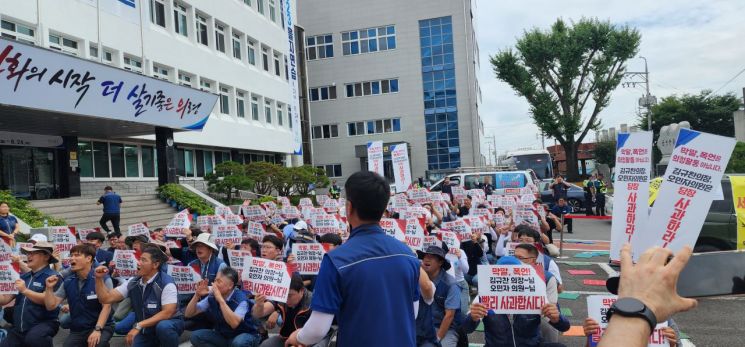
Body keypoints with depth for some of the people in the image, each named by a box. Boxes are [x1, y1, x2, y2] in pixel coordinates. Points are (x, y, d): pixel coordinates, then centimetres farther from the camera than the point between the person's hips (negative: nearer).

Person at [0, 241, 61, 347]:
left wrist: (25, 291, -25)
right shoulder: (23, 277, 13)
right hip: (18, 328, 8)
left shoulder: (52, 277, -10)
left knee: (33, 338, -36)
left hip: (44, 323, -8)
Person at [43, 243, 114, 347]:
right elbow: (51, 306, 6)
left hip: (102, 327, -5)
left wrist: (97, 330, -26)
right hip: (77, 330, 5)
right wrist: (49, 288, -10)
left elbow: (106, 307, -16)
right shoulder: (68, 281, 4)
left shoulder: (103, 279, -13)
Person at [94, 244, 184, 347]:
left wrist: (138, 326, -31)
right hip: (145, 330, 6)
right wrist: (99, 278, -15)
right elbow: (106, 298, -1)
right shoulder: (133, 283, -3)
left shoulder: (166, 284, -23)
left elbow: (167, 313, -29)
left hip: (169, 323, -6)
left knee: (162, 327, -38)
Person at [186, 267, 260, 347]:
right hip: (222, 335, 6)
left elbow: (234, 323, -40)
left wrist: (220, 299, -39)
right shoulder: (212, 297, -6)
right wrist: (197, 295, -19)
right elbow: (188, 314, -1)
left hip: (245, 335, -6)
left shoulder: (241, 298, -24)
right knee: (196, 336, -14)